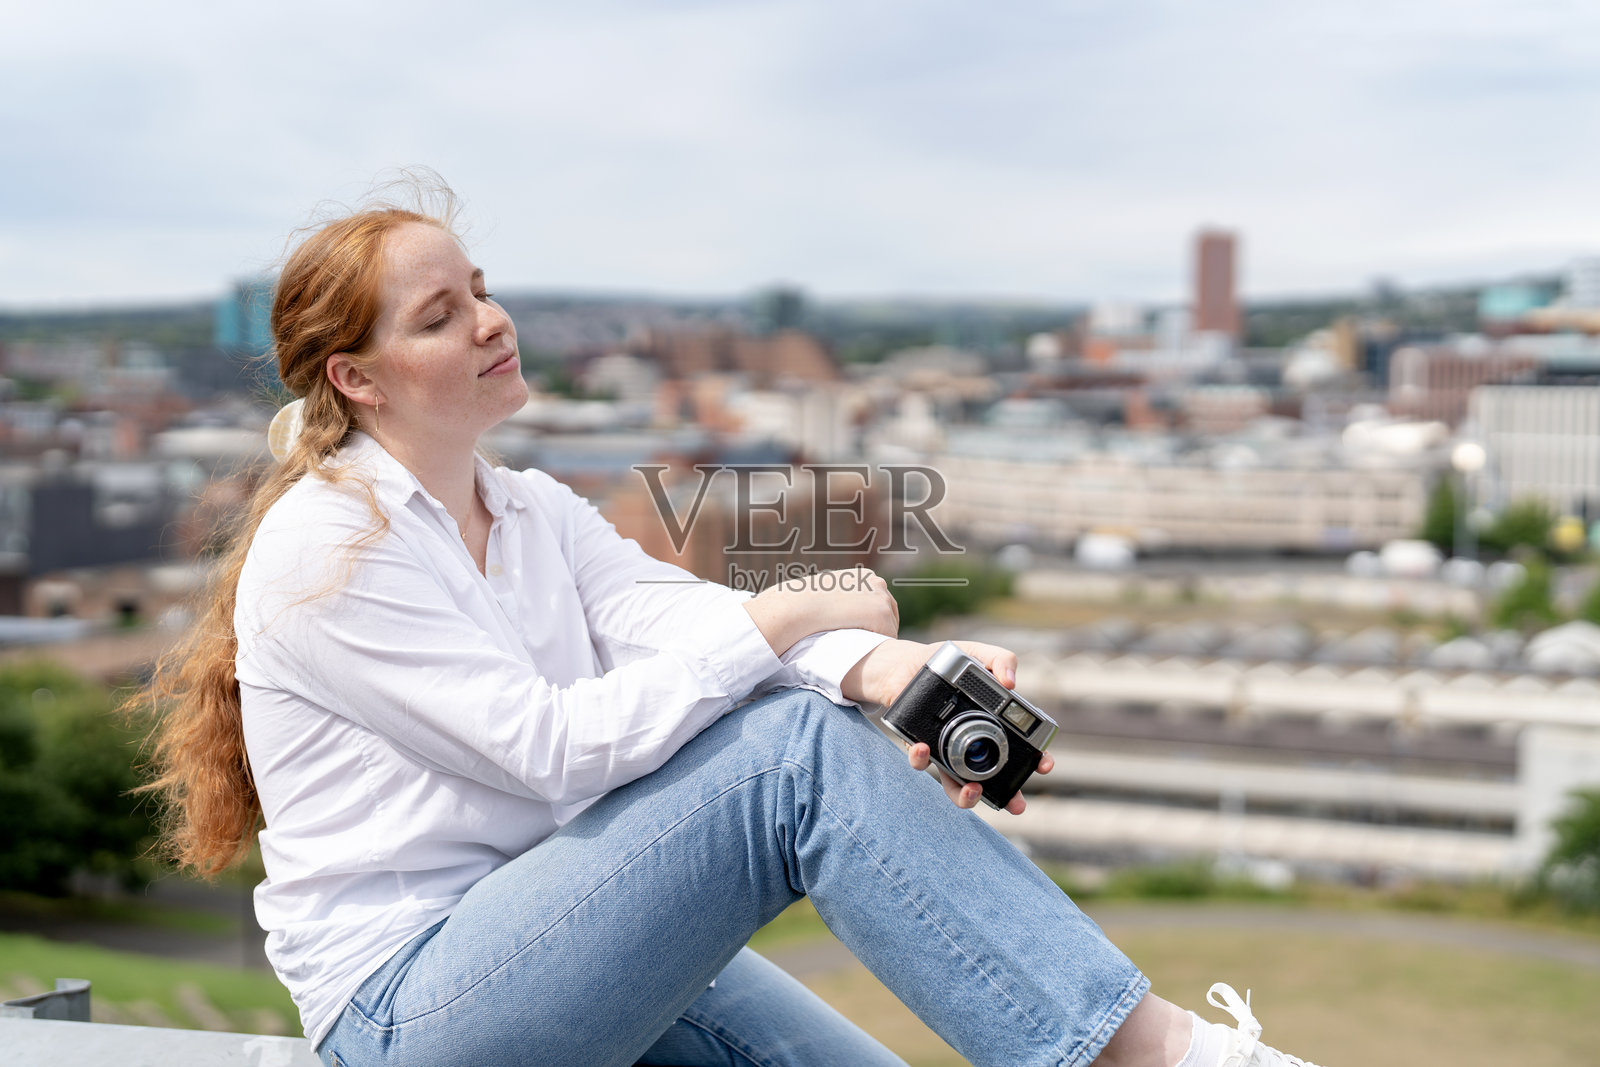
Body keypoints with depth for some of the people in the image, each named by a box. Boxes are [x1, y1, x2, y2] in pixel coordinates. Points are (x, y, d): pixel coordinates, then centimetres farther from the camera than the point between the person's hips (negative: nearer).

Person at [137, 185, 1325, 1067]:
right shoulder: (325, 548, -12)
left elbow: (681, 617, -9)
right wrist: (786, 616, -18)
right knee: (801, 752, -25)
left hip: (568, 944, 8)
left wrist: (885, 669, -29)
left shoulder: (541, 514, 12)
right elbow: (551, 744, -21)